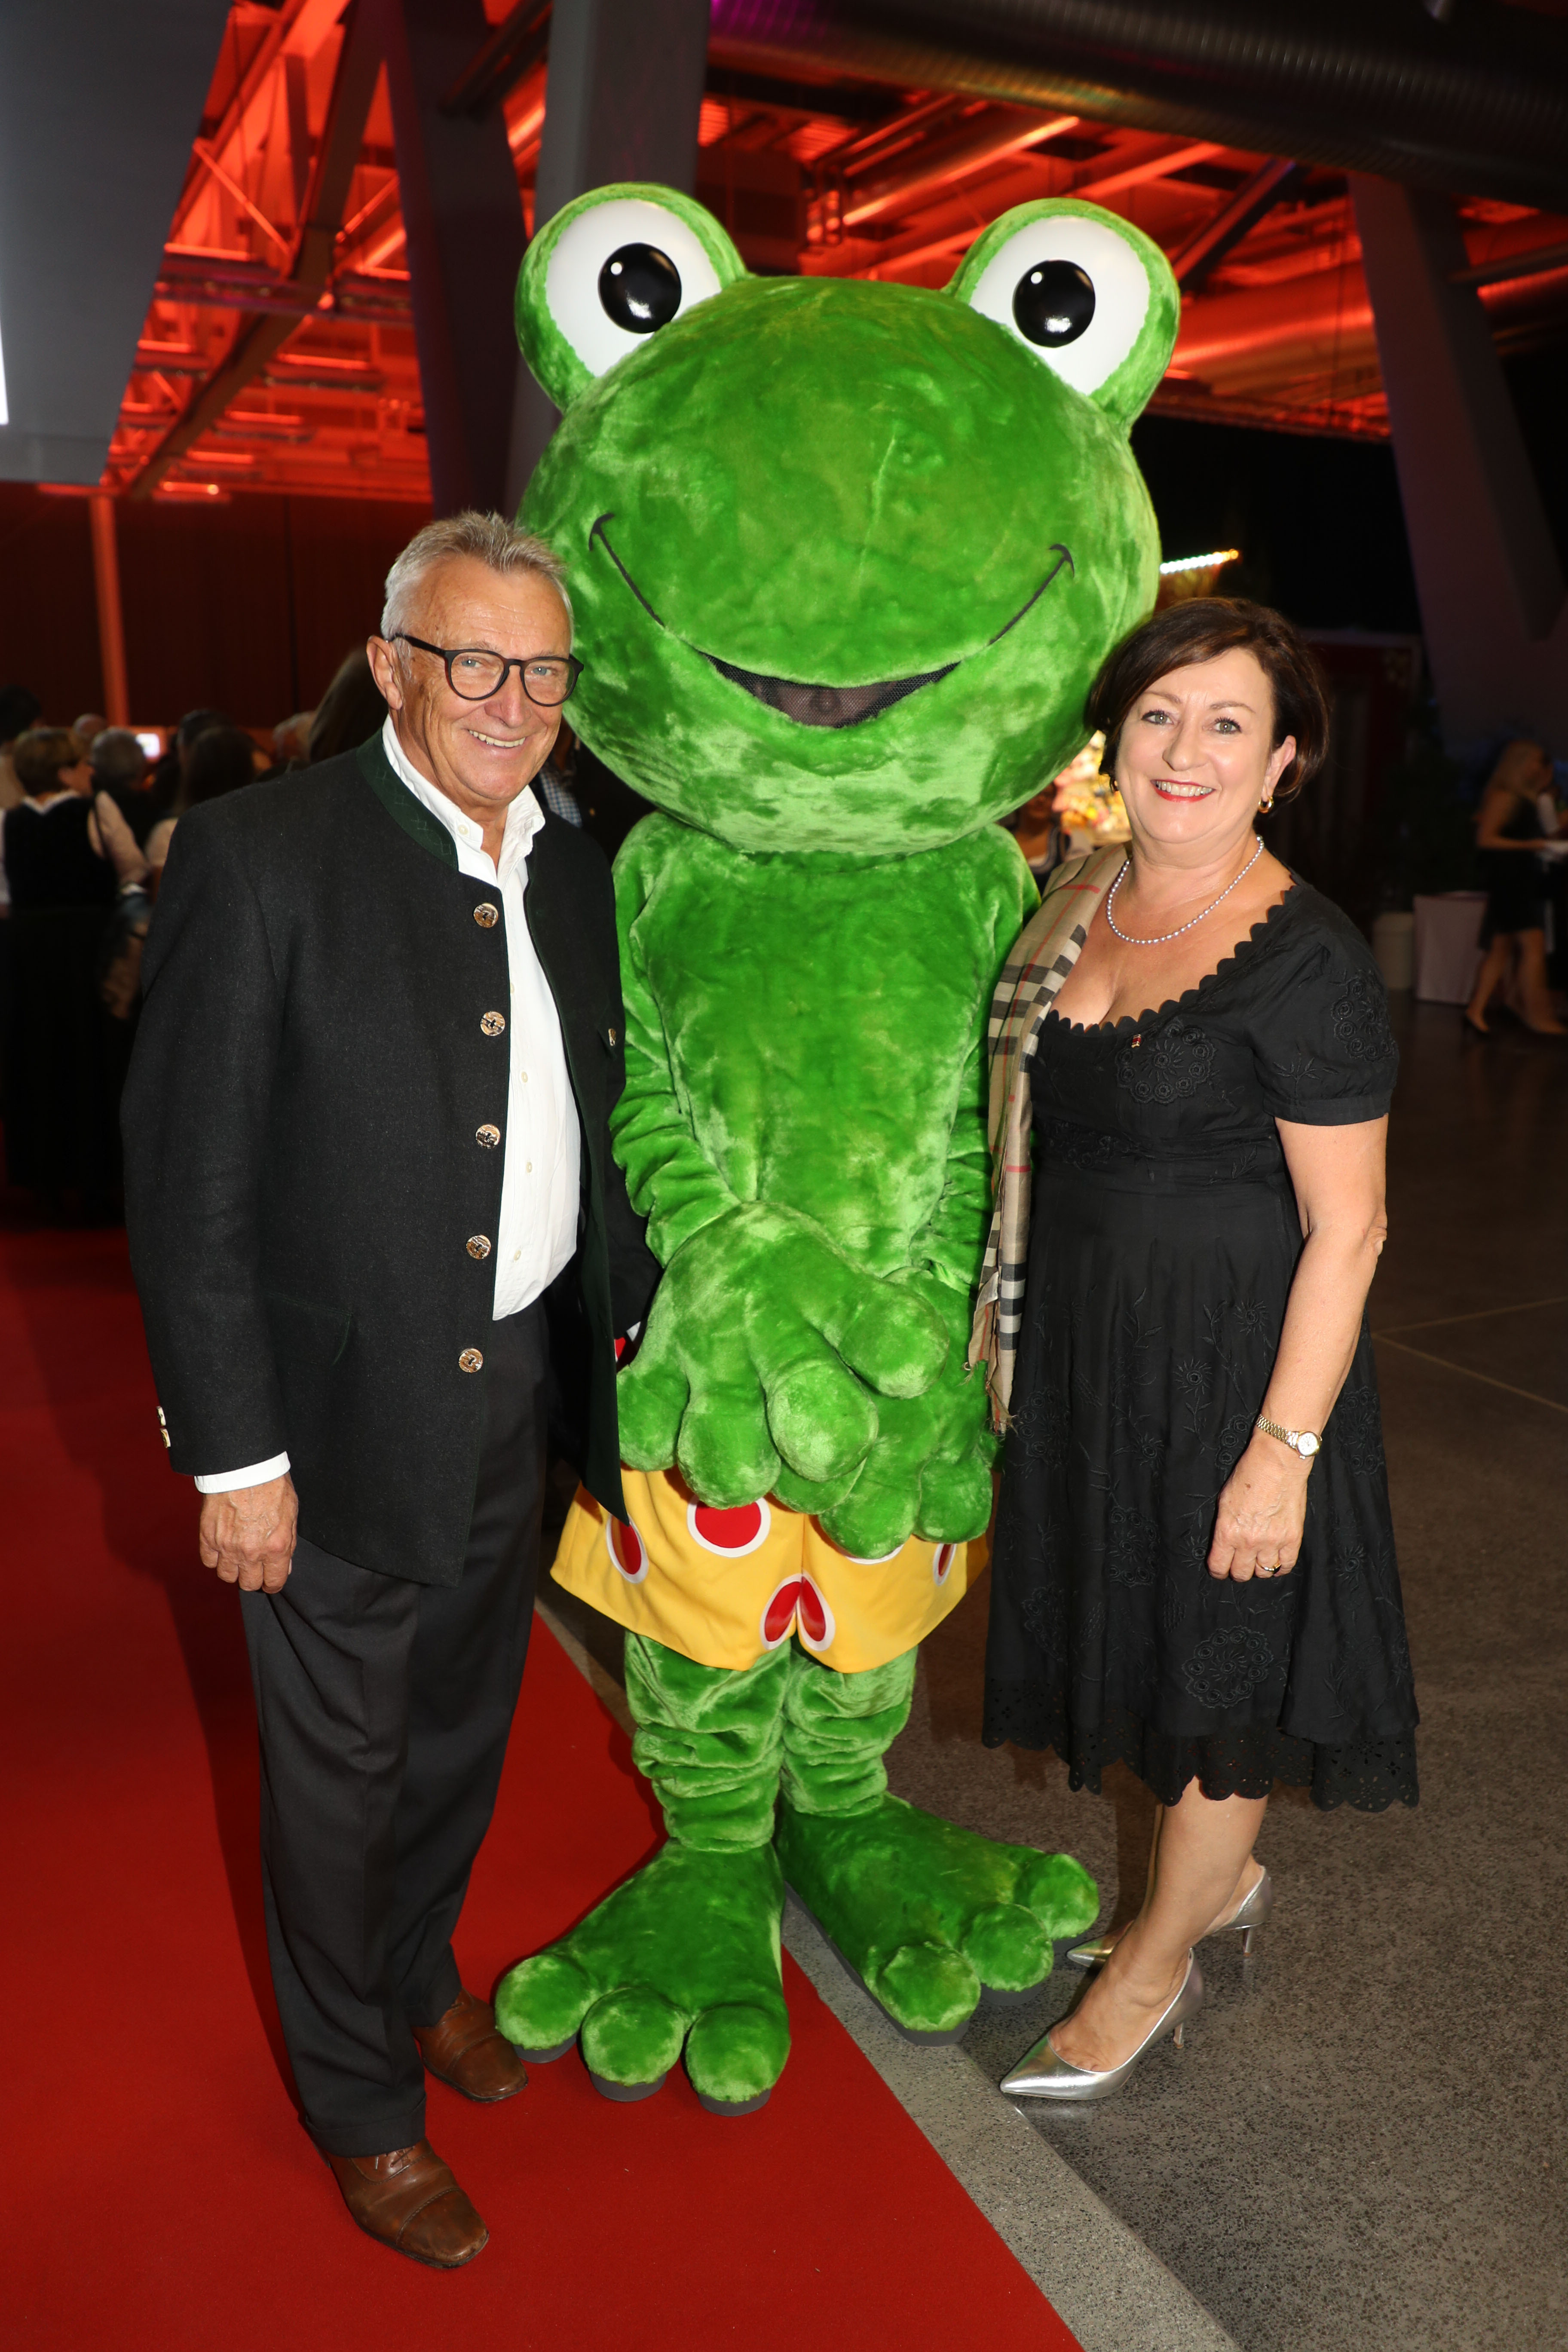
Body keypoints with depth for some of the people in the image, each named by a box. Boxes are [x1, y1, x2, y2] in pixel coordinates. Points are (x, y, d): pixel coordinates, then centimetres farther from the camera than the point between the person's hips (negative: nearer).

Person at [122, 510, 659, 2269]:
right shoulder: (260, 853, -16)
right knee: (340, 1771, 13)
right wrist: (233, 1448, -16)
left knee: (465, 1726, 24)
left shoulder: (571, 869, 4)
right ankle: (363, 2103, 38)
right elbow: (186, 1177, -16)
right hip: (344, 1411, -6)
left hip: (519, 1395, 6)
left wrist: (629, 1316, 8)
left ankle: (419, 1971, 53)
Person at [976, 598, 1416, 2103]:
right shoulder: (1077, 896, 2)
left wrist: (1282, 1448, -20)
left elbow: (1346, 1229, -18)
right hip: (1086, 1331, 7)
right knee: (1137, 1622, 21)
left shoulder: (1305, 962, -19)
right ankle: (1216, 1879, 48)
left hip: (1229, 1356, -7)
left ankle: (1156, 1966, 35)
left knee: (1217, 1655, 11)